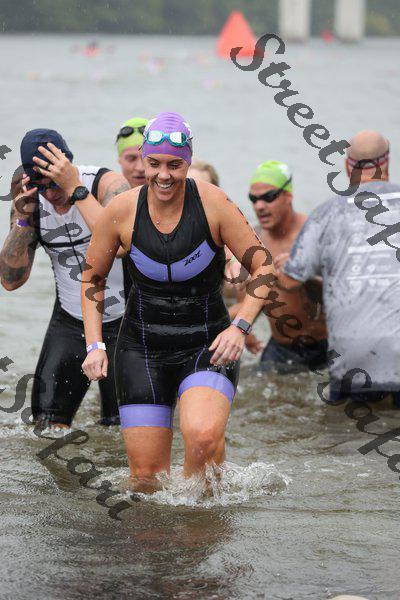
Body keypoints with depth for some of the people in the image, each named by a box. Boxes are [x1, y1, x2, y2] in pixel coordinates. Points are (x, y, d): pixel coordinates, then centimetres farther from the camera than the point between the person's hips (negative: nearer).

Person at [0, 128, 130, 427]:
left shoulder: (108, 184, -19)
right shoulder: (29, 201, -6)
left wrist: (75, 188, -38)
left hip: (122, 324, -3)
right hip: (69, 323, 4)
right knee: (48, 426, -5)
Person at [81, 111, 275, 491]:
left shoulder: (212, 203, -12)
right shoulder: (121, 211, -6)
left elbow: (264, 268, -4)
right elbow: (93, 278, 10)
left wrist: (240, 327, -17)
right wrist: (94, 345, -1)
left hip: (207, 346, -2)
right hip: (142, 347, 2)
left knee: (203, 436, -31)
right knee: (146, 478, -4)